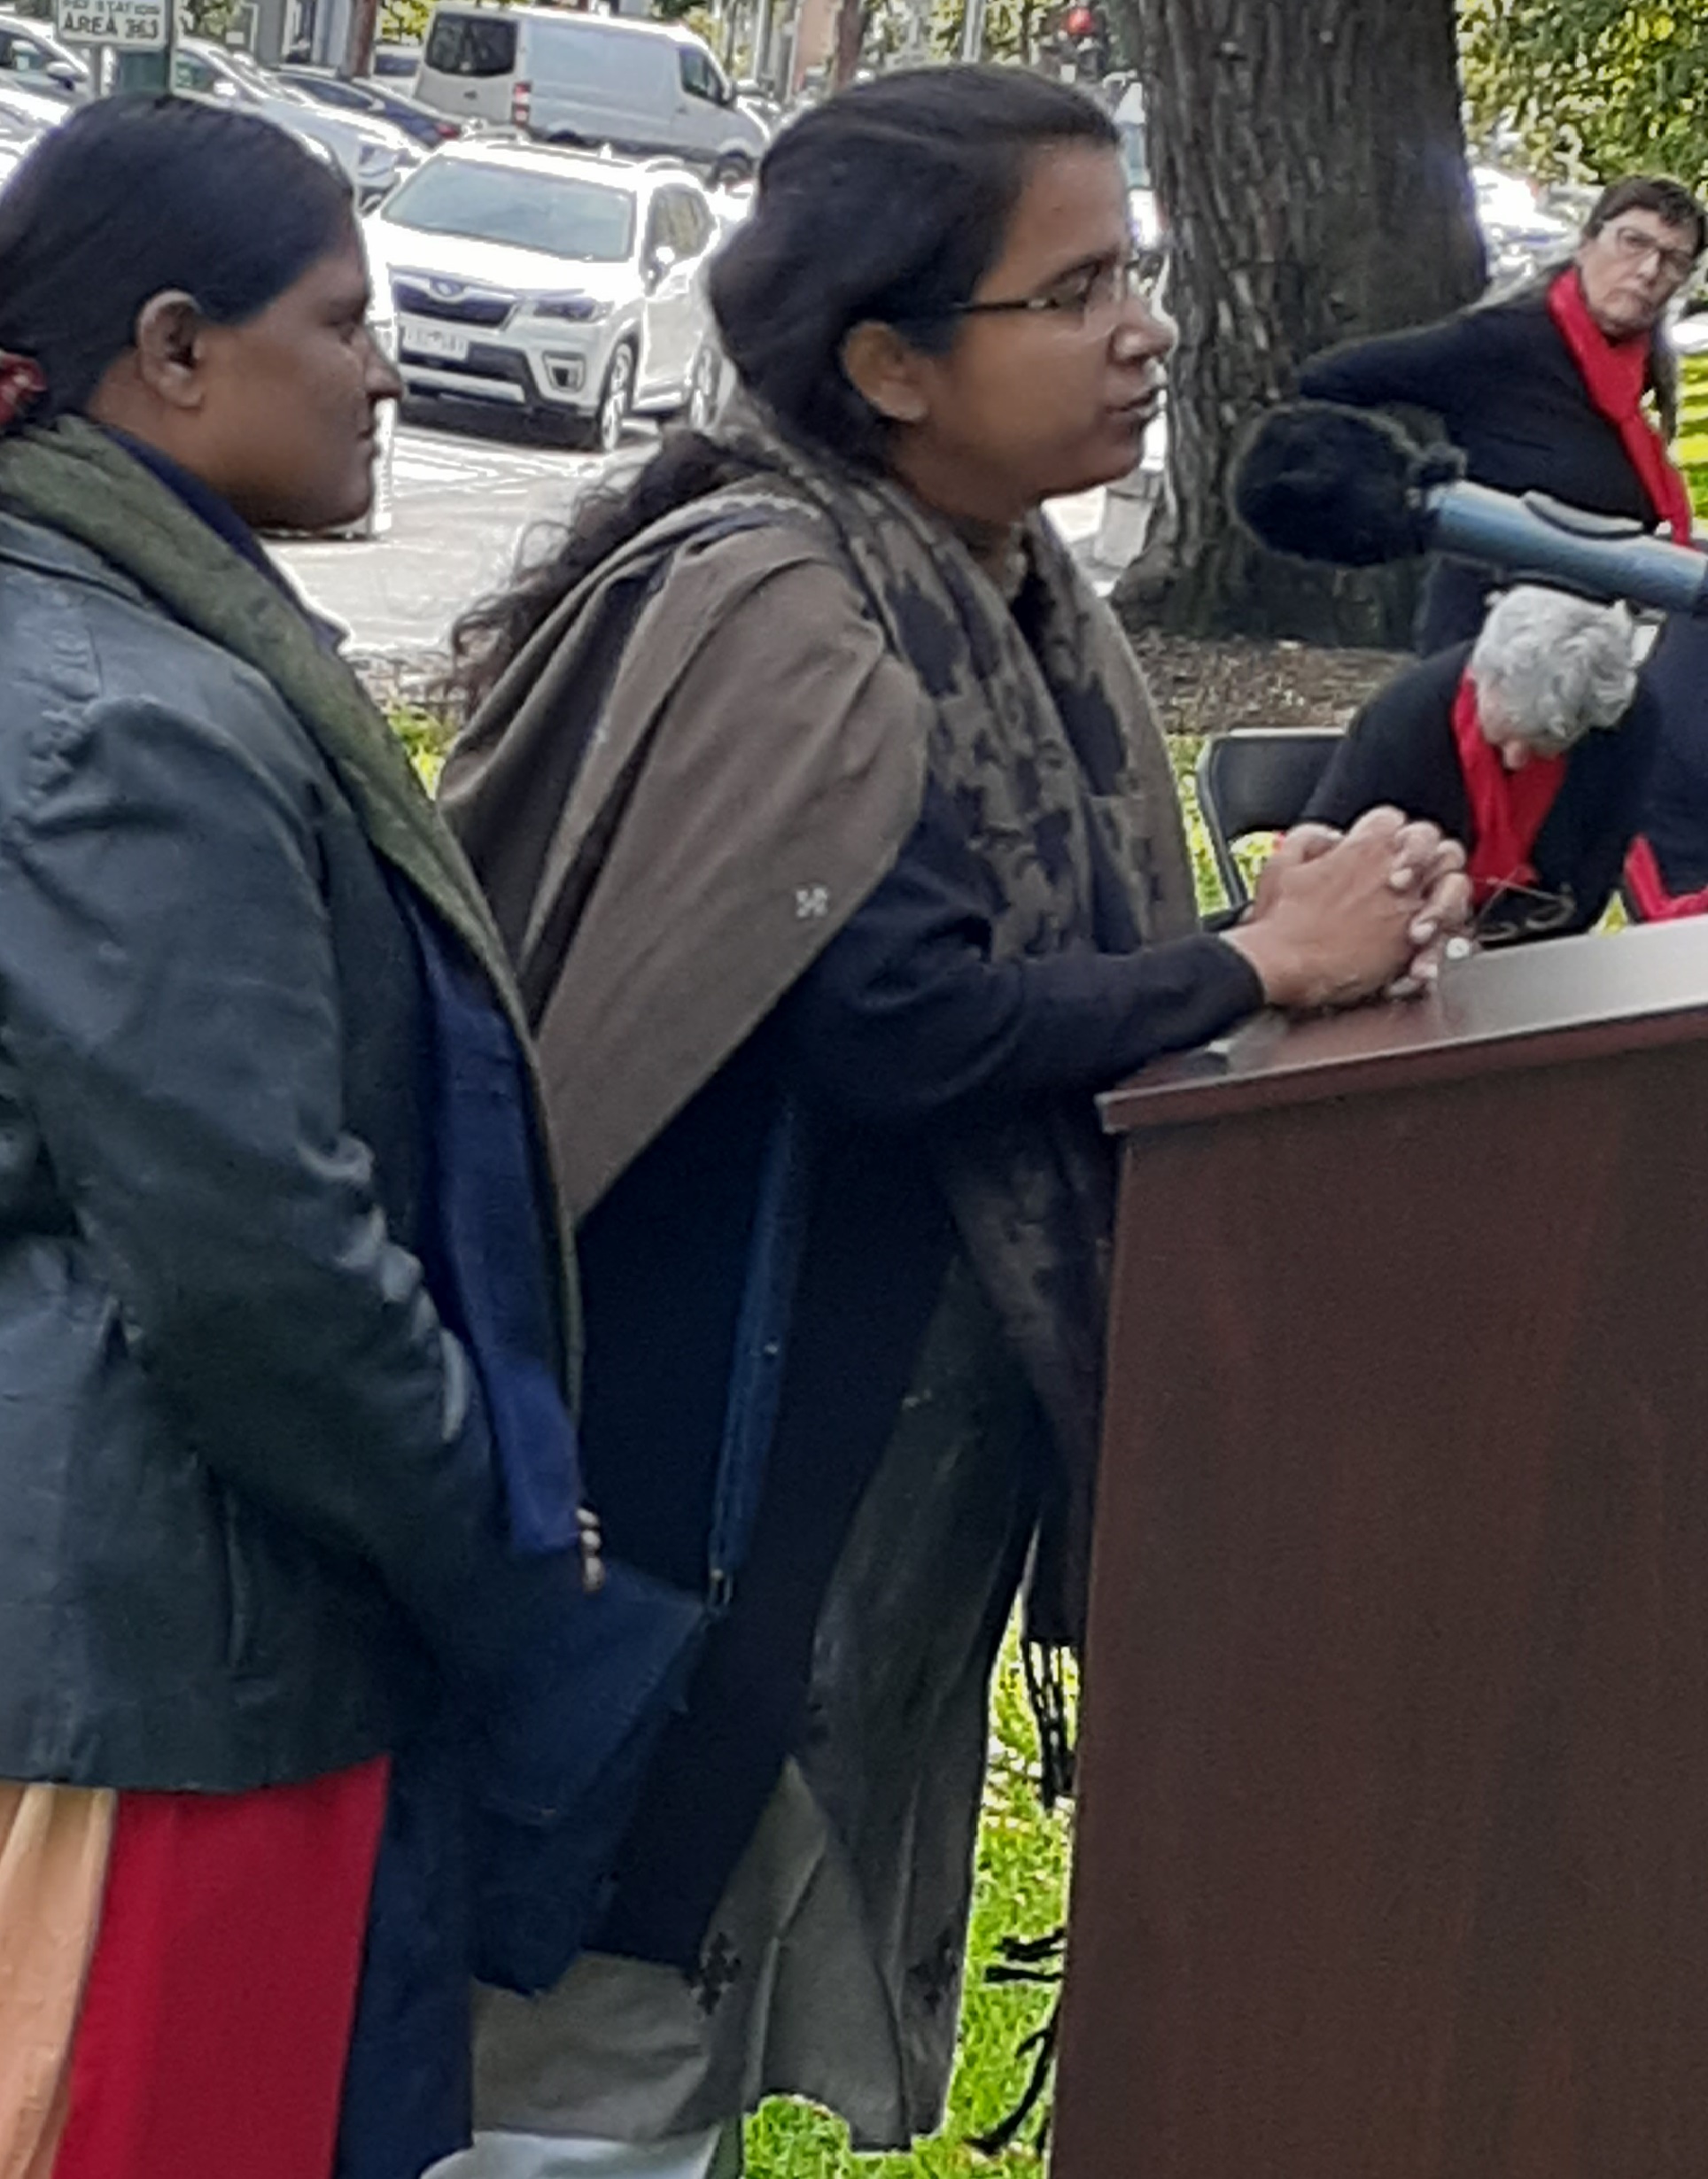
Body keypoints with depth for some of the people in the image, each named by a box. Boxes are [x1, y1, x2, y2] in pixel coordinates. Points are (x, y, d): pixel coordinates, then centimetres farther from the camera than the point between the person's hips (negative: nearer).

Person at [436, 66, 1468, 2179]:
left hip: (926, 1443, 9)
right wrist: (1261, 964, -16)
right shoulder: (766, 605, -20)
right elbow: (901, 1020, -29)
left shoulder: (1016, 597, 7)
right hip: (724, 1441, -9)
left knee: (780, 1984, 19)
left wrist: (1318, 910, -9)